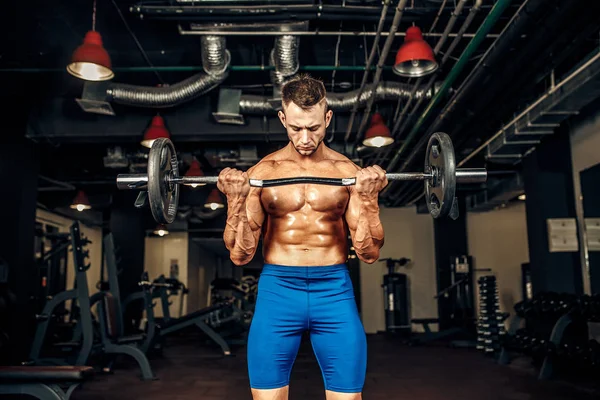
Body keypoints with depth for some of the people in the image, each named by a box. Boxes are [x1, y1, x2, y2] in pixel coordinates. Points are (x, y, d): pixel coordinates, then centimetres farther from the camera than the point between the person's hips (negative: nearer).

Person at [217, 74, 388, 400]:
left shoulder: (347, 171, 1)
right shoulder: (262, 172, 1)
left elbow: (369, 253, -1)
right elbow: (240, 255, -1)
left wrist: (369, 197, -15)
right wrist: (236, 199, -15)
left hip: (334, 290, 0)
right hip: (278, 289, 0)